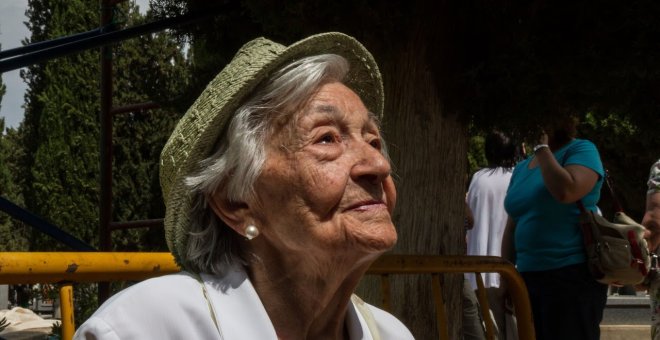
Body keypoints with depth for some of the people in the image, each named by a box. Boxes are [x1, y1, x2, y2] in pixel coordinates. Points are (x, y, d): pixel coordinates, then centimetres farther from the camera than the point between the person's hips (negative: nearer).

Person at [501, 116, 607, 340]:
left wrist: (542, 148, -11)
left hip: (574, 273, -7)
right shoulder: (521, 168, 18)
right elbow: (511, 227, 20)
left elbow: (566, 192, -23)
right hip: (529, 277, 7)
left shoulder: (581, 150, -3)